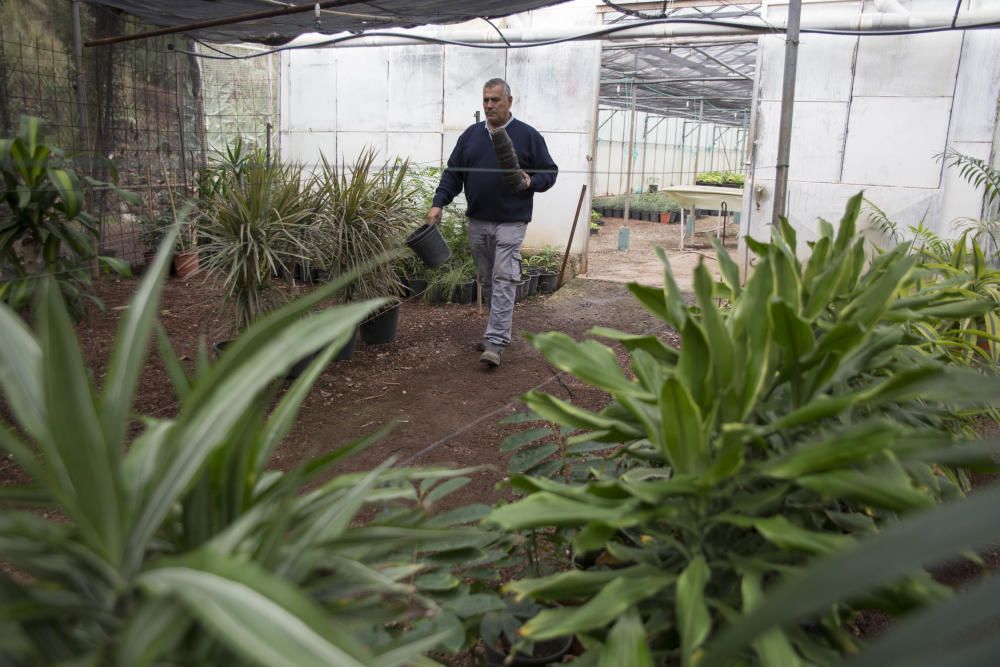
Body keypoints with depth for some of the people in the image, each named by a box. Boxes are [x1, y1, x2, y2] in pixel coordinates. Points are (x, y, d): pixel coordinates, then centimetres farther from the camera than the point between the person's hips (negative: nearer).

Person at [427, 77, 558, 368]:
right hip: (477, 222, 5)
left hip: (510, 222, -5)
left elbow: (549, 171, 4)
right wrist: (438, 203, -1)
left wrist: (531, 182, -16)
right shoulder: (471, 134, 11)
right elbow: (452, 172, 11)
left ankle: (495, 343, -11)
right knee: (486, 281, 11)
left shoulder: (528, 135, 1)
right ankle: (500, 330, 25)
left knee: (503, 281, -10)